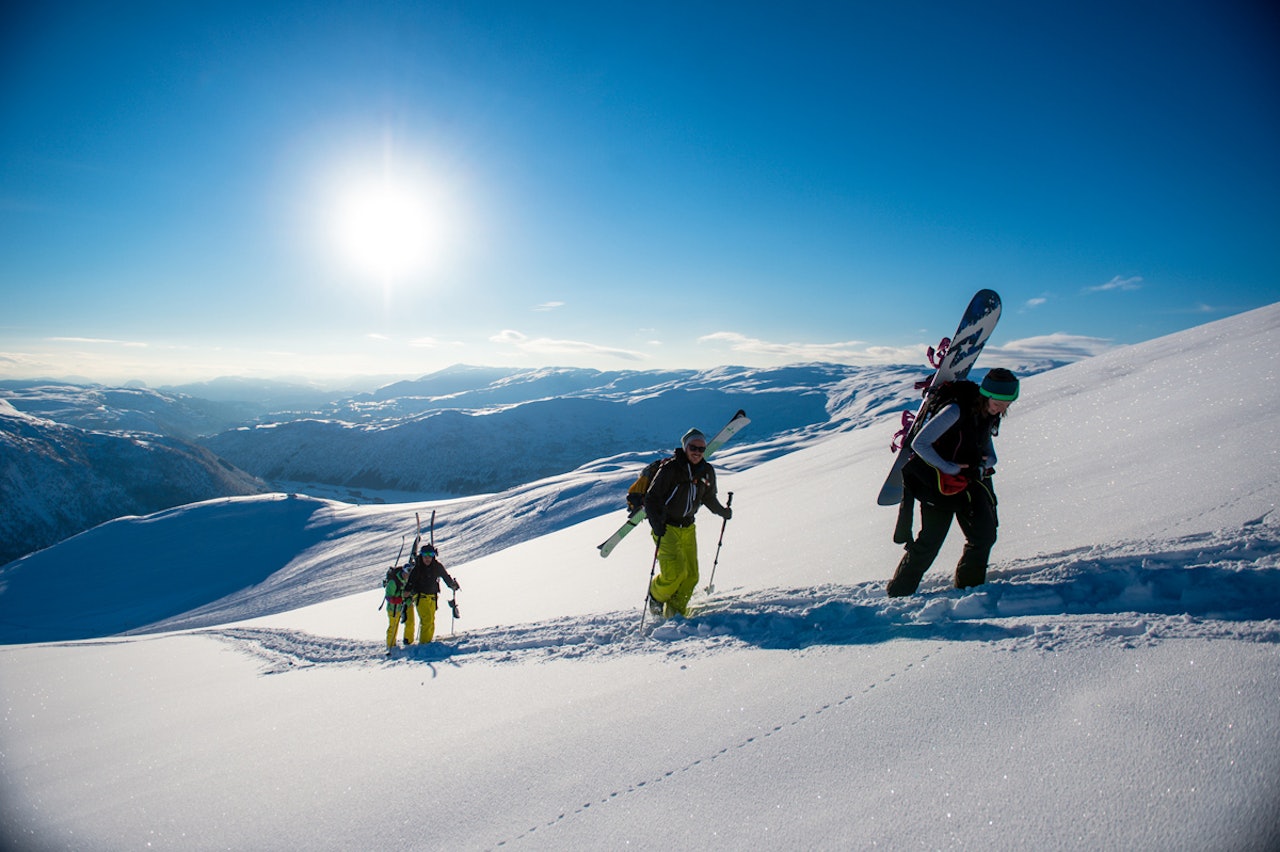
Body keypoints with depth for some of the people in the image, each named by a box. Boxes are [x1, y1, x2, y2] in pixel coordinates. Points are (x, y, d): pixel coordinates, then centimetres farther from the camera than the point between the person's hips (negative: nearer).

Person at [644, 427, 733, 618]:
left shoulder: (707, 471, 1)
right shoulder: (670, 469, -17)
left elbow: (708, 498, 21)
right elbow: (651, 498, -16)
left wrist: (723, 512, 33)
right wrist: (656, 522, -31)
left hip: (688, 528, 6)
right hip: (665, 528, -6)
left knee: (691, 576, 1)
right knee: (675, 572, -18)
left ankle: (676, 610, 22)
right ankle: (656, 594, 13)